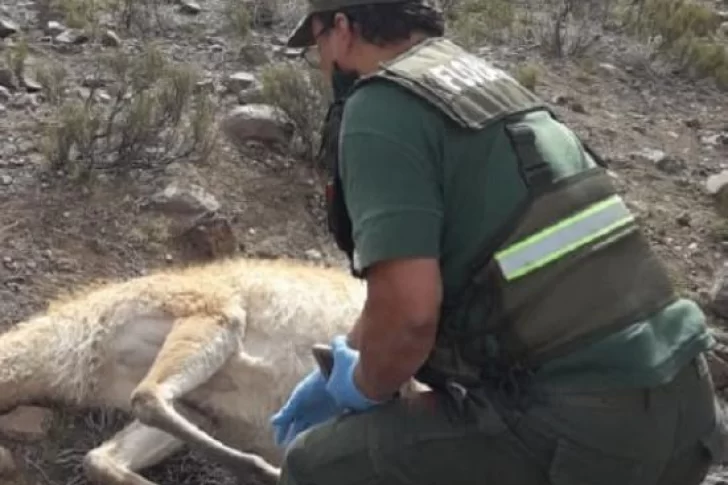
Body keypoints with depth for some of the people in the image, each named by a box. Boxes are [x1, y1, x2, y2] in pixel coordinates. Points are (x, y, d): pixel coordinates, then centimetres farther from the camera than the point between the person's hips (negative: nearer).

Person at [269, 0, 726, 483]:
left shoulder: (381, 107, -9)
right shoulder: (481, 79, 18)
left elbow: (407, 308, -20)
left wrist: (365, 387, 2)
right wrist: (334, 375, 34)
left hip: (584, 421, -9)